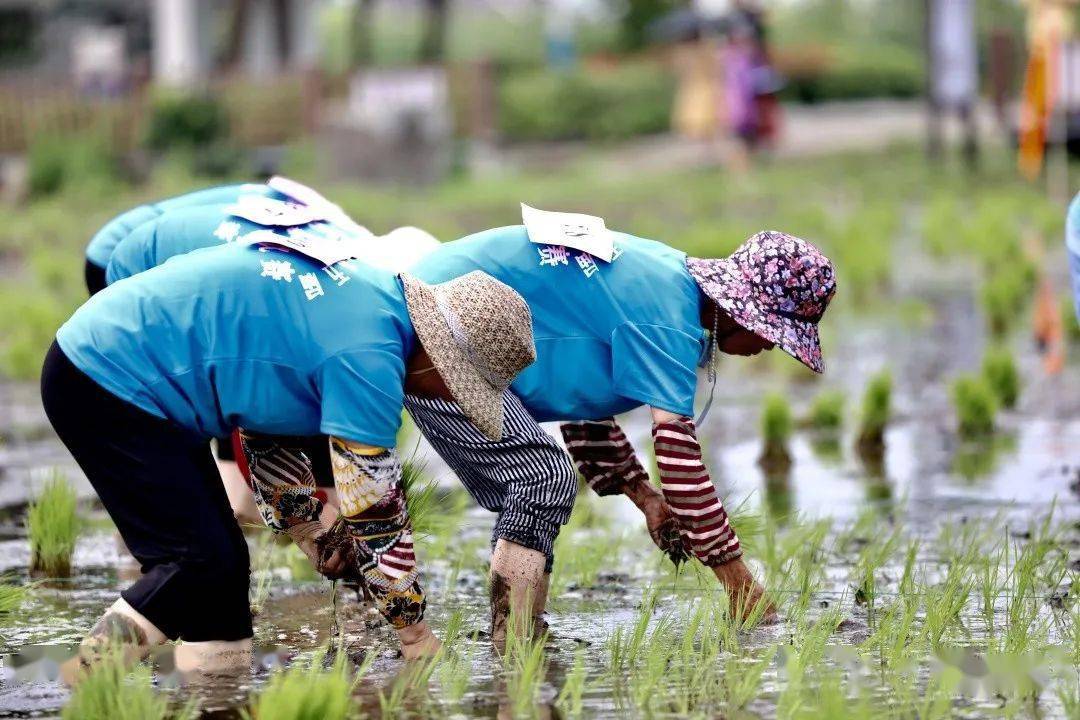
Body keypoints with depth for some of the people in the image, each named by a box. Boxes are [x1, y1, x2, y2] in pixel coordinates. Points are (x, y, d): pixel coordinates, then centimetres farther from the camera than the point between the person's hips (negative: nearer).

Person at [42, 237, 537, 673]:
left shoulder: (371, 292, 9)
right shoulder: (370, 359, -20)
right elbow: (374, 506, -16)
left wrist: (309, 530, 17)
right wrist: (416, 635, -6)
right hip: (109, 381, -10)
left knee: (221, 558, 10)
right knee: (204, 564, -14)